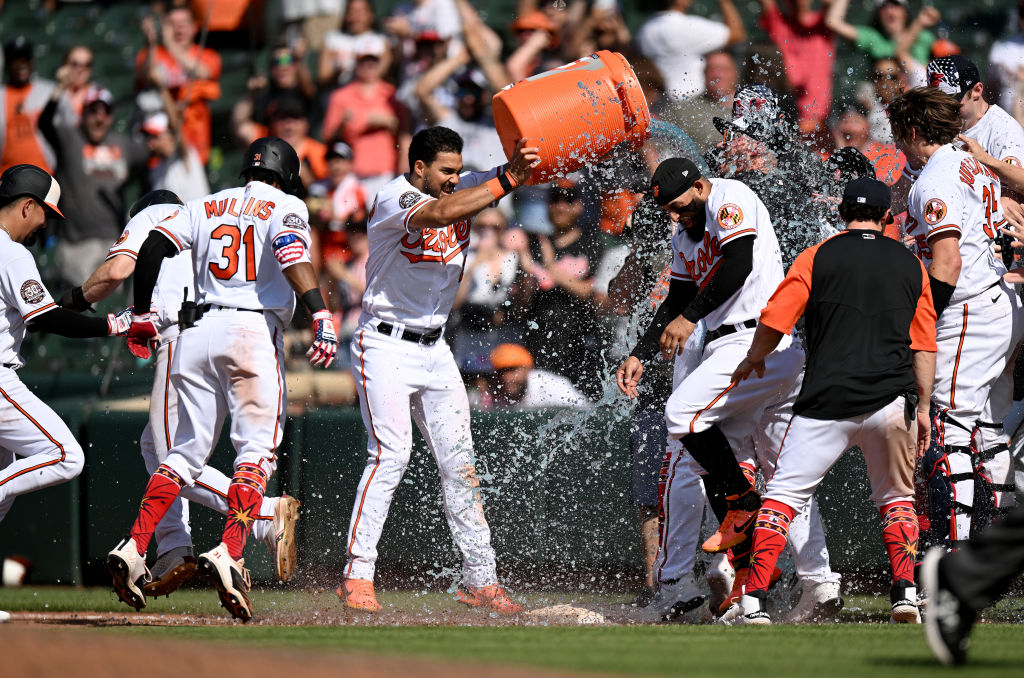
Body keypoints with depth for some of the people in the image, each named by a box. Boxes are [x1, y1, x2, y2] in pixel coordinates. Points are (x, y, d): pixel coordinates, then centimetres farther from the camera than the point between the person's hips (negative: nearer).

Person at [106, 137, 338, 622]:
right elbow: (291, 254, -14)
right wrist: (321, 316, -23)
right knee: (256, 451, -4)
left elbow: (152, 248, 8)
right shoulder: (285, 207, 7)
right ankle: (228, 554, -22)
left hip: (200, 331, 5)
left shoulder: (206, 206, 19)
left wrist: (143, 315, 17)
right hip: (255, 332, -5)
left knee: (187, 451, 11)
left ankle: (133, 548, -4)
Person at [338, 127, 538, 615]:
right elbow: (441, 213, -35)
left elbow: (509, 175, -9)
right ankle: (357, 576, -16)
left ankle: (479, 579, 10)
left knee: (459, 463, 5)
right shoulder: (394, 199, -16)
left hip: (435, 351, 7)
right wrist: (506, 180, -38)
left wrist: (524, 162, -32)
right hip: (385, 347, -7)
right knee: (391, 453, -18)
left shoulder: (463, 187, 5)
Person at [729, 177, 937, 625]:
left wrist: (753, 360, 20)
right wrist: (923, 407, 17)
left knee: (784, 493, 1)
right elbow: (924, 347, 11)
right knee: (896, 498, 21)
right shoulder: (911, 265, 12)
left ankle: (755, 601, -10)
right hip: (892, 403, 2)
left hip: (826, 401, -2)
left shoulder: (817, 257, 4)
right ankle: (904, 592, 6)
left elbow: (774, 322, 1)